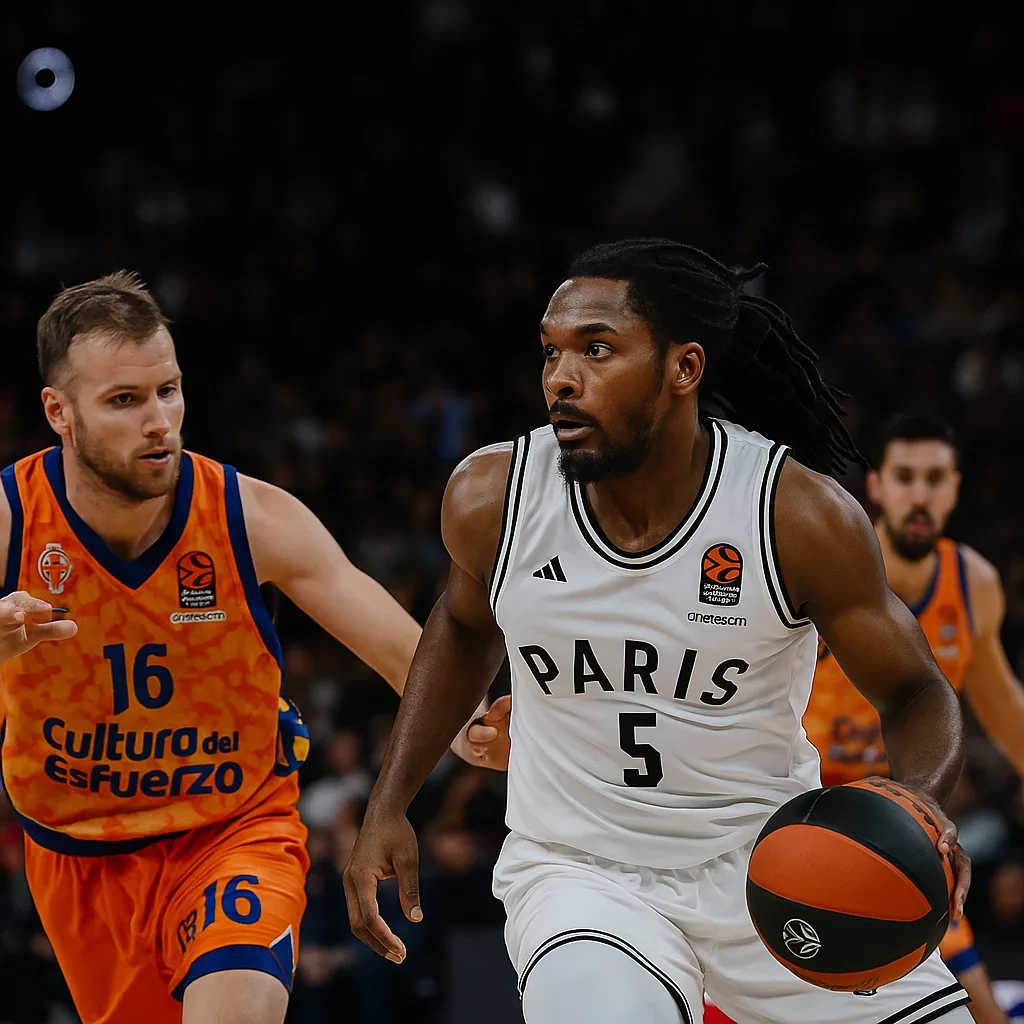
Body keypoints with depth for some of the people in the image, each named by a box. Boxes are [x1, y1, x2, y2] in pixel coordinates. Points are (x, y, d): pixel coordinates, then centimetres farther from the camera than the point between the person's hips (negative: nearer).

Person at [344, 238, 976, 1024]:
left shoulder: (797, 513, -17)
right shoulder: (490, 500, -10)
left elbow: (916, 693, -5)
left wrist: (922, 799, -27)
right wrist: (389, 807, 8)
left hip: (768, 864, 1)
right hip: (580, 869, -1)